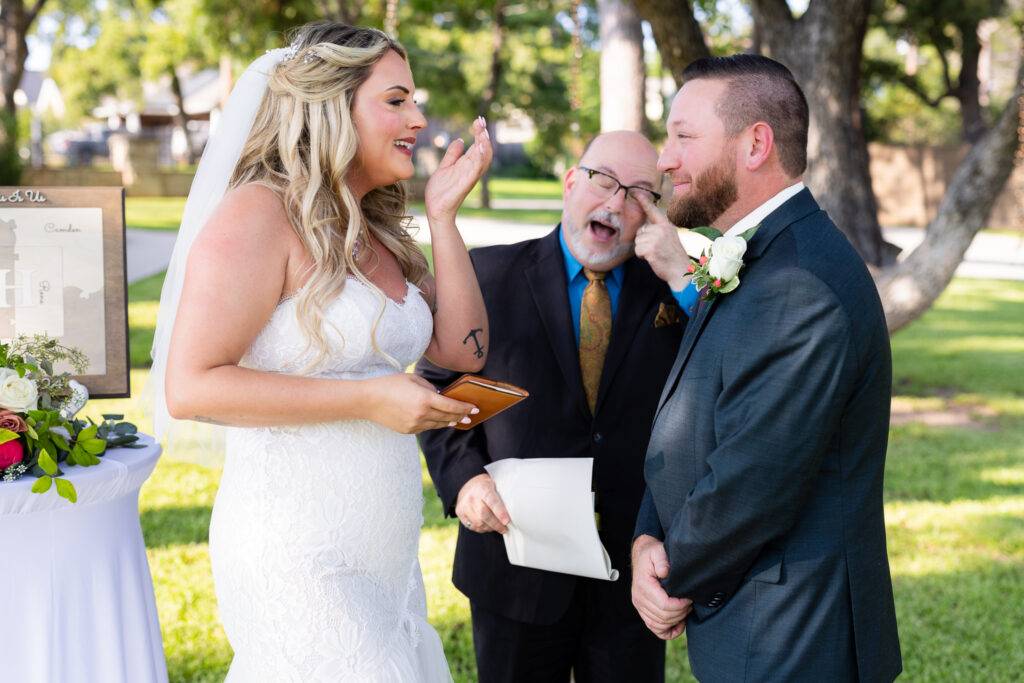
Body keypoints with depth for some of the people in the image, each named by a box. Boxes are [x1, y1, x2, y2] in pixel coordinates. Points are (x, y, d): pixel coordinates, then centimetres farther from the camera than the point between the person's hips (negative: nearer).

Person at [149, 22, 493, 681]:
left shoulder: (375, 232, 14)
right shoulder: (260, 214, -13)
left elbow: (462, 350, 10)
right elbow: (191, 386, -19)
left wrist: (443, 215, 3)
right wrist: (367, 399, -19)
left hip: (385, 548, 8)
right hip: (298, 551, -8)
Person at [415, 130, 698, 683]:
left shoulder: (672, 292, 3)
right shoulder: (489, 275, 0)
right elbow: (437, 390, 3)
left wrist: (684, 280, -16)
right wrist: (463, 478, -13)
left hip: (631, 572, 1)